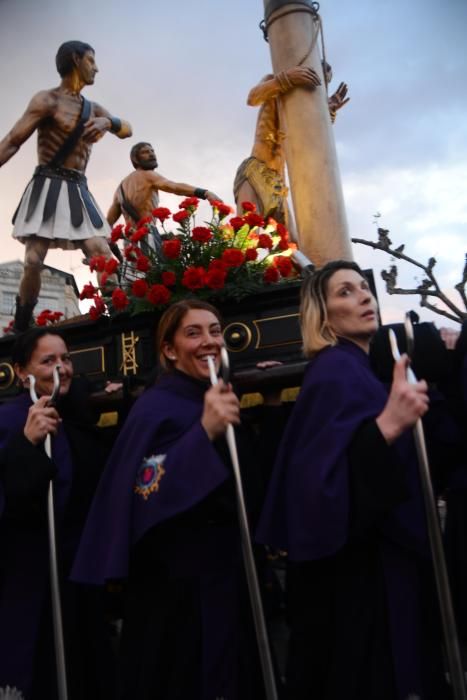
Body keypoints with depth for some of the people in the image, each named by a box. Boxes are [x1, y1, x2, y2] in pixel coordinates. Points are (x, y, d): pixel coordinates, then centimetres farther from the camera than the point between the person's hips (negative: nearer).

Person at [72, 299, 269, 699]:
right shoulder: (157, 407, -15)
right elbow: (144, 495, -30)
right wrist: (205, 431, -34)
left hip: (228, 575, 8)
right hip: (177, 585, -8)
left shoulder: (221, 401, 8)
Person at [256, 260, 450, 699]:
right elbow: (331, 476, -30)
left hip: (377, 557, 10)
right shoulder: (335, 371, -16)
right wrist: (386, 426, -40)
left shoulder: (354, 368, 13)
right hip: (356, 568, -10)